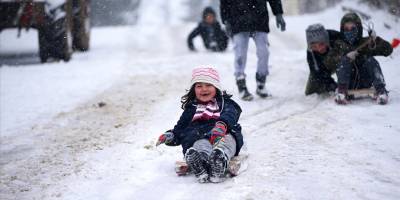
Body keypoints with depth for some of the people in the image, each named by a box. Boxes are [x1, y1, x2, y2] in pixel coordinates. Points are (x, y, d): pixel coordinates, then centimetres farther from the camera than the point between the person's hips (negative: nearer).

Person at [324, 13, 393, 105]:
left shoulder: (366, 42, 13)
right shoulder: (339, 45, 13)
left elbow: (388, 50, 5)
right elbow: (328, 61, -3)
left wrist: (376, 40, -13)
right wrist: (345, 56, -19)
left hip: (365, 82, 0)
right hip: (348, 84, 0)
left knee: (371, 61, -20)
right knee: (344, 60, -21)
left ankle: (380, 90, -33)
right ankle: (342, 91, -34)